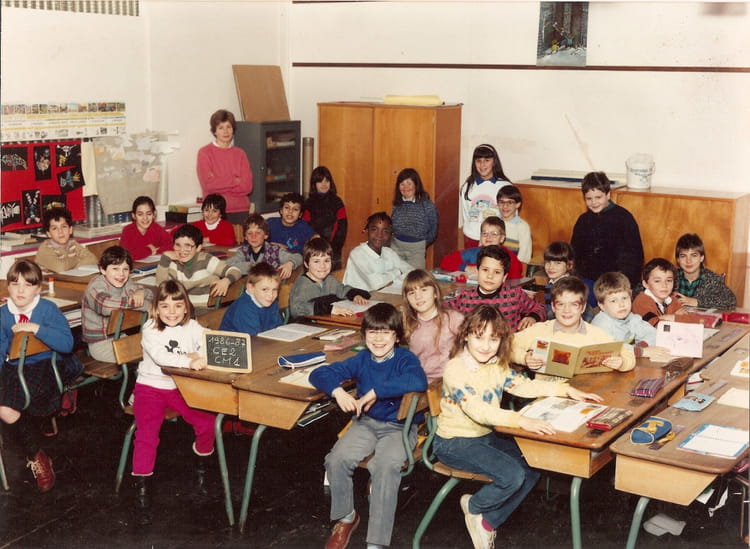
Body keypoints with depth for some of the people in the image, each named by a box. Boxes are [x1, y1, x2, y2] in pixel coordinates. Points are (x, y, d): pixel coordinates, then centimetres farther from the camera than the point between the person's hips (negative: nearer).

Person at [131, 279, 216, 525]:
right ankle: (142, 493, -10)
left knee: (207, 422, -16)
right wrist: (189, 362, -44)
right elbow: (160, 356, -30)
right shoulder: (150, 330, -11)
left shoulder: (192, 327, 0)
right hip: (151, 387, -3)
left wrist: (200, 356, -33)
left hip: (182, 387, 3)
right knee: (147, 435, -21)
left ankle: (201, 468, 13)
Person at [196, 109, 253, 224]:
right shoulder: (204, 153, 1)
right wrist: (235, 181, -4)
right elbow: (208, 184, -9)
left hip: (240, 210, 3)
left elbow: (247, 186, -1)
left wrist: (221, 183, -8)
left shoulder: (240, 154, 10)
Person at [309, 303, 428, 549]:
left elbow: (418, 381, -34)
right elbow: (319, 374, 2)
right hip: (365, 422, 4)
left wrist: (375, 392, -32)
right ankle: (346, 517, 6)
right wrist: (338, 391, -20)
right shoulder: (362, 361, 4)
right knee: (337, 459, -22)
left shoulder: (405, 359, -10)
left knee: (385, 466, -34)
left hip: (399, 426, -4)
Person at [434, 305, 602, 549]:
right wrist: (522, 421, -43)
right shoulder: (455, 369, -23)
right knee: (512, 475, -25)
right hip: (455, 443, -8)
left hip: (486, 436, 8)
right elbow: (477, 410, -33)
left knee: (533, 466, -8)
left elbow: (526, 385, 8)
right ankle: (473, 507, 5)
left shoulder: (497, 366, 3)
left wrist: (567, 390, -3)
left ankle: (488, 522, 3)